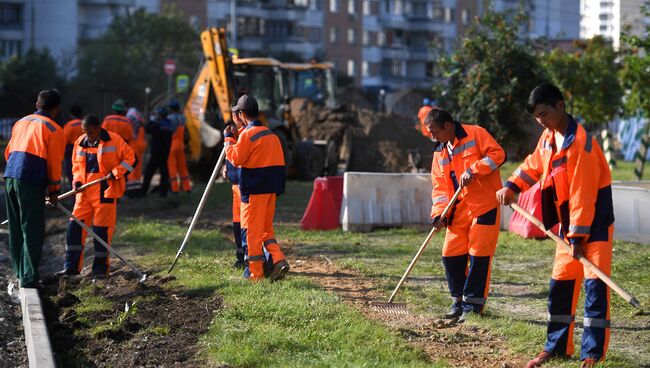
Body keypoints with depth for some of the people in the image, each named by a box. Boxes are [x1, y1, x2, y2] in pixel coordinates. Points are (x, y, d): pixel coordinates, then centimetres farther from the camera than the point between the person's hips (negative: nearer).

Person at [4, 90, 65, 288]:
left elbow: (8, 152, 20)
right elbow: (54, 163, -2)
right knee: (32, 231, -3)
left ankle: (20, 272, 24)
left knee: (16, 228, 16)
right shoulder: (54, 129, -1)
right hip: (31, 182, -6)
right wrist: (54, 190, 7)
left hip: (10, 177, 7)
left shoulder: (21, 122, 18)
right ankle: (29, 278, -6)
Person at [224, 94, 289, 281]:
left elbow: (236, 158, -15)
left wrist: (229, 139, -3)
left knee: (251, 231, -1)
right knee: (266, 228, 17)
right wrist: (236, 137, 19)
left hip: (254, 190, -8)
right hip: (271, 188, 8)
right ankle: (278, 260, -2)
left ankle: (255, 273, 1)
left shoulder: (247, 134, -12)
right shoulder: (271, 134, 14)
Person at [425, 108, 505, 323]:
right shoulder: (439, 152, 14)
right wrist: (439, 213, -1)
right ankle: (458, 301, 17)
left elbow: (497, 154, -13)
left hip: (484, 206, -6)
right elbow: (440, 186, 12)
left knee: (479, 255, -5)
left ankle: (473, 304, 4)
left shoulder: (475, 134, -4)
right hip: (458, 210, 6)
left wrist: (473, 170, -19)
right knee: (451, 254, 3)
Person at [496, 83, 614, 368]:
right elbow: (534, 165, 21)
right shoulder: (549, 137, 5)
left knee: (594, 285, -9)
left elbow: (582, 194, -23)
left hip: (594, 222, -9)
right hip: (568, 222, 9)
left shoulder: (580, 142, -22)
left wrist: (578, 237, -23)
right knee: (560, 283, 12)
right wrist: (511, 186, 4)